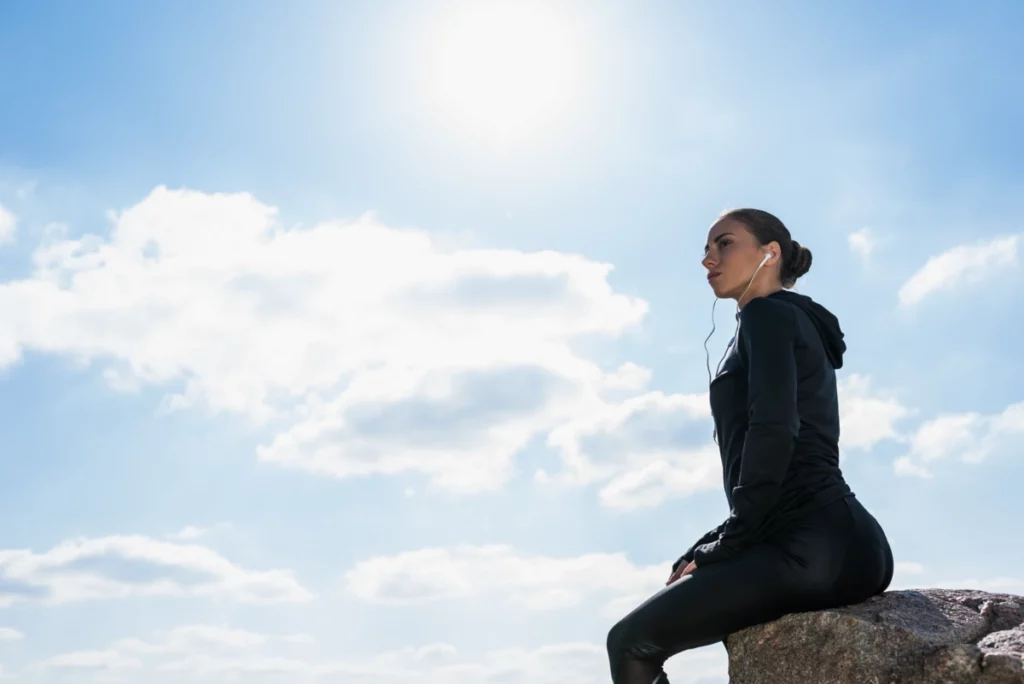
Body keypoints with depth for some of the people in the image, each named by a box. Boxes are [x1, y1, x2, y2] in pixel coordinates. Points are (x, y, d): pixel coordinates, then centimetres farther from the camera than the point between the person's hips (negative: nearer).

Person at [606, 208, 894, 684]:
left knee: (630, 641, -6)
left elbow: (774, 432, -17)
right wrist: (704, 552, 18)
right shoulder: (804, 328, 27)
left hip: (815, 545, -10)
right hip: (843, 544, 10)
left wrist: (728, 542, -8)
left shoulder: (769, 313, -1)